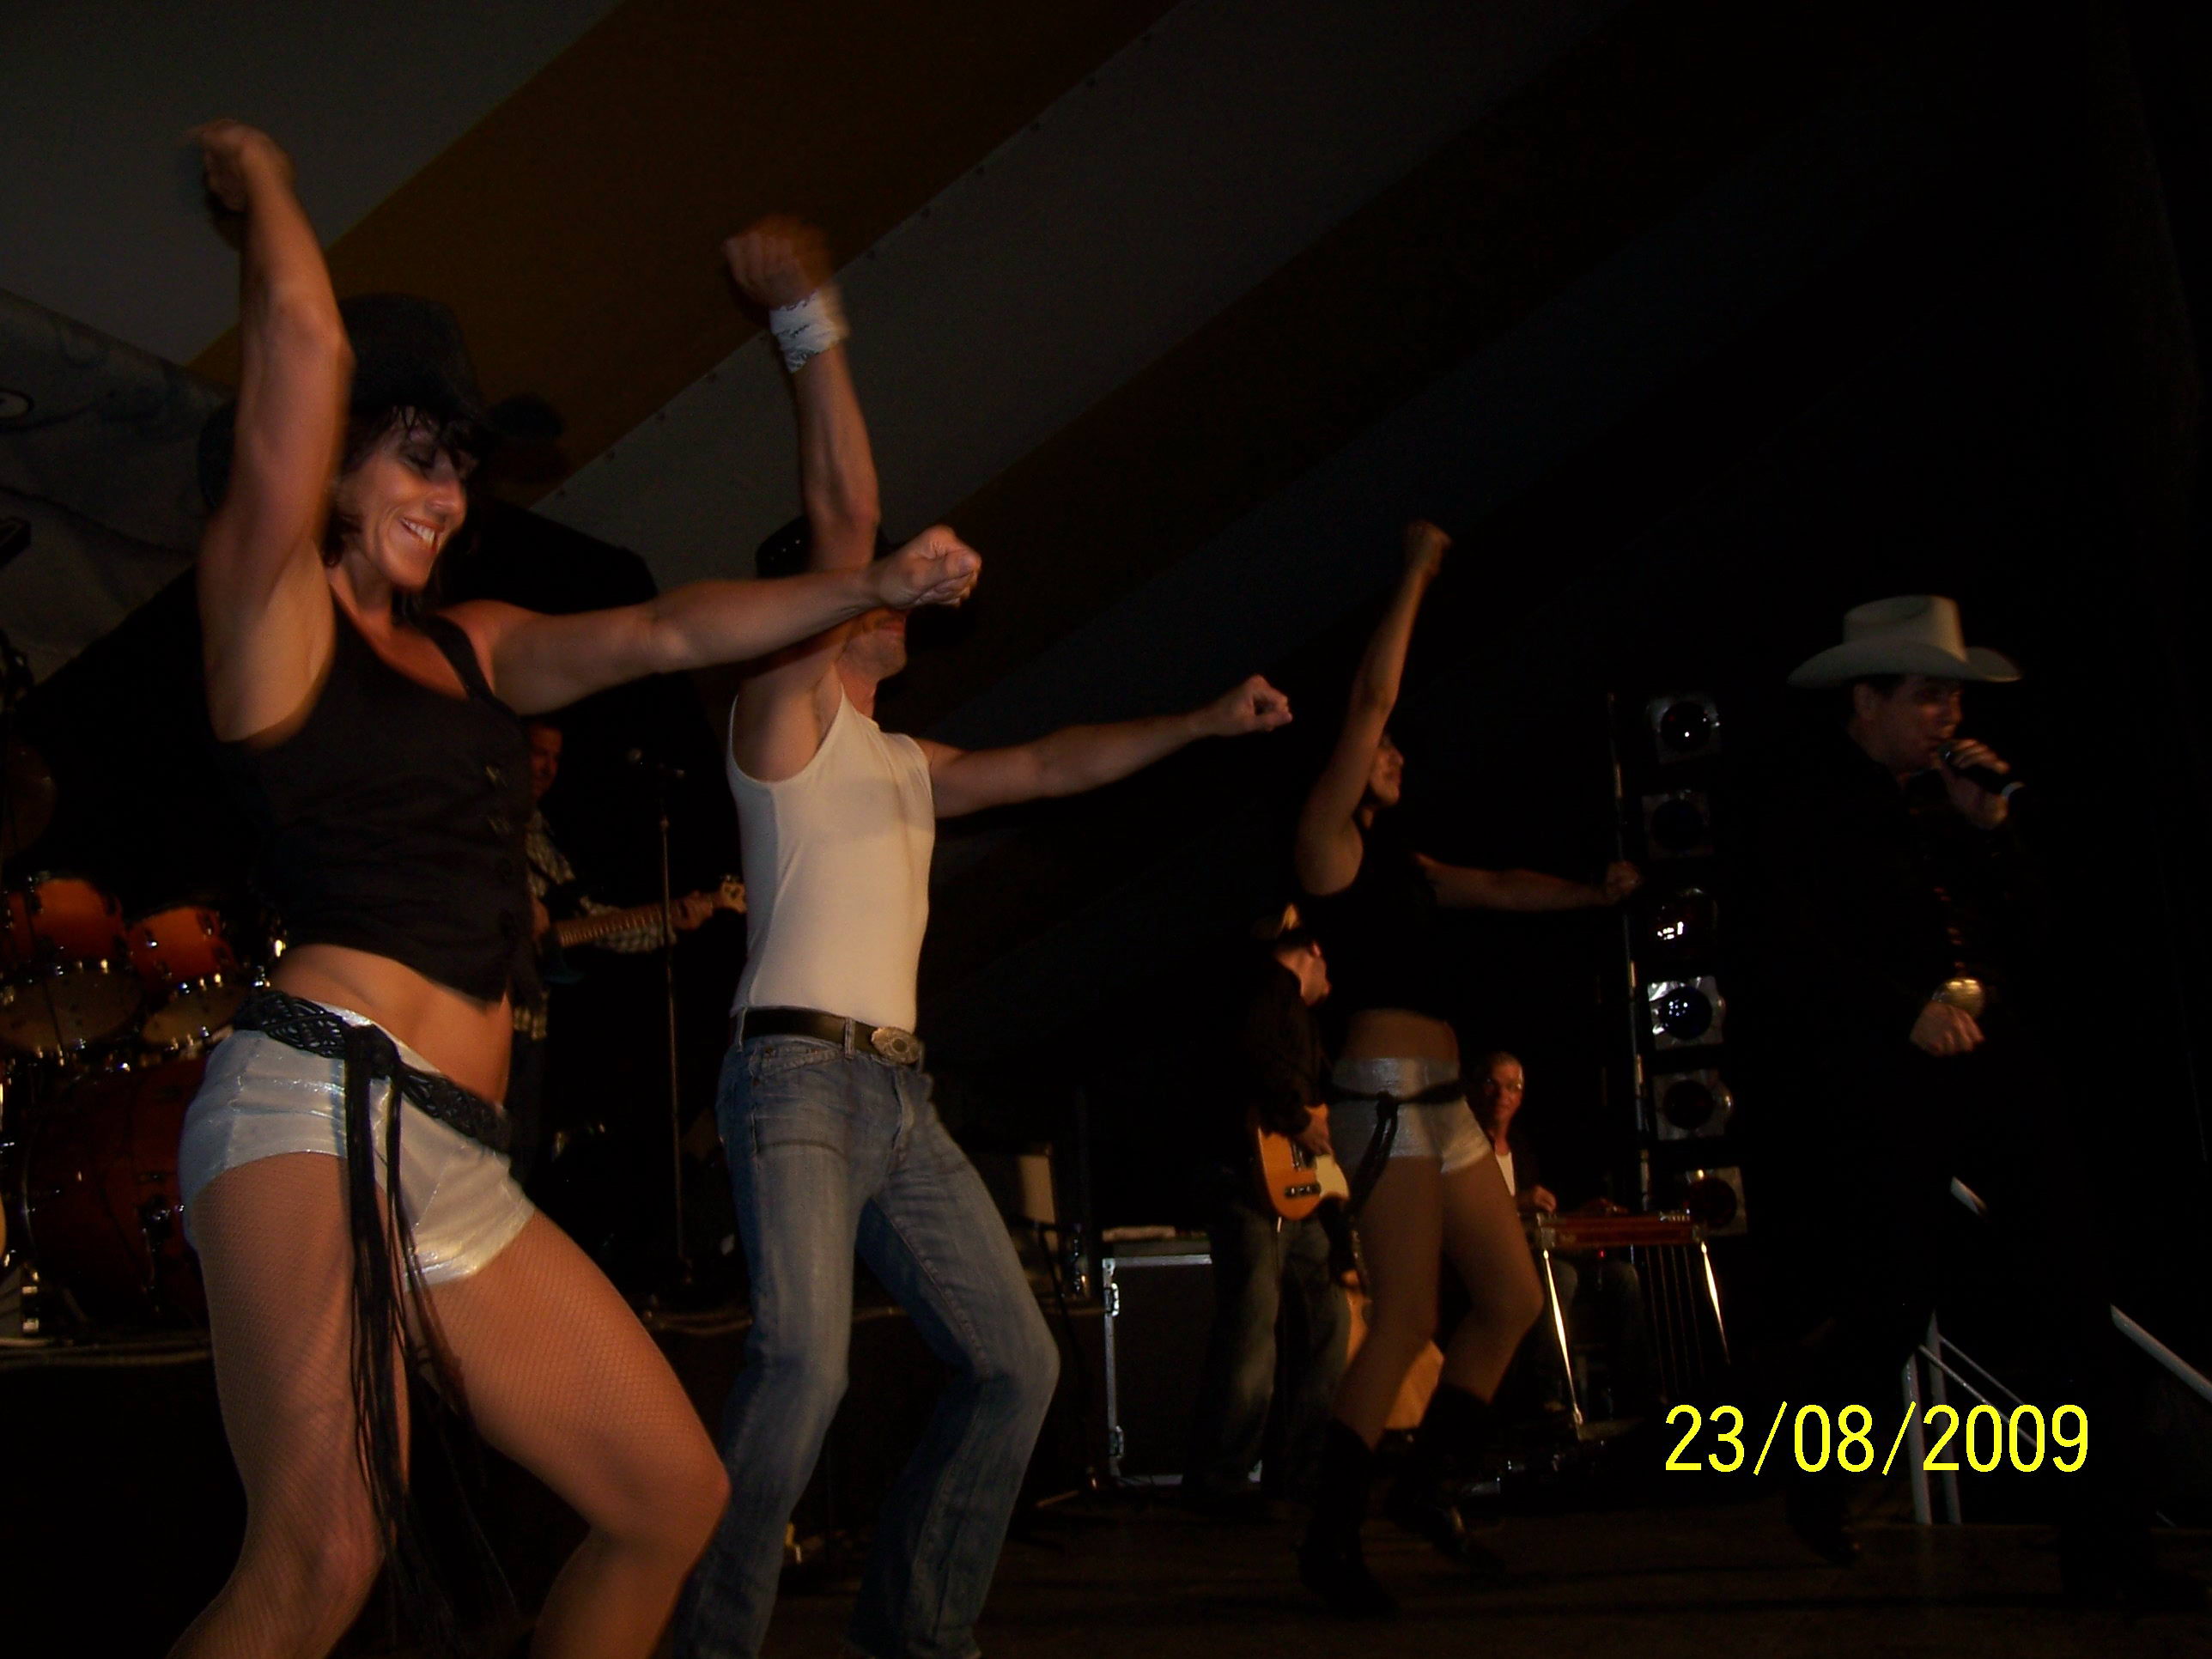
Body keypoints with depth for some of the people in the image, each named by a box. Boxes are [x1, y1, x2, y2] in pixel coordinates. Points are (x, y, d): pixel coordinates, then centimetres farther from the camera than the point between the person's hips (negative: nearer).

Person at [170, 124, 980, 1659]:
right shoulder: (269, 608, 4)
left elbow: (666, 633, 19)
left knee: (674, 1496, 7)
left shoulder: (474, 648, 24)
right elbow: (308, 344, -4)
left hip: (459, 1168, 8)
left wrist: (875, 586, 11)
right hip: (322, 1104, -8)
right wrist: (259, 183, 12)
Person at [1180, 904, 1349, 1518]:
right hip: (1254, 1181, -11)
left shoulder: (1294, 1009, 28)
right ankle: (1217, 1478, -13)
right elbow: (1248, 1051, -23)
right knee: (1252, 1323, -15)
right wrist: (1298, 1120, -21)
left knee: (1326, 1319, 11)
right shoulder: (1268, 989, -3)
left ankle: (1299, 1468, 17)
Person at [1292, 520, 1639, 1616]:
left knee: (1513, 1299, 10)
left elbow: (1495, 890, 24)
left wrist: (1588, 892, 11)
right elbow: (1370, 700, -7)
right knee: (1407, 1320, -13)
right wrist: (1417, 576, -3)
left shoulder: (1399, 862, 22)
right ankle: (1331, 1539, -6)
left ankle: (1428, 1483, 22)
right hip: (1385, 1095, -9)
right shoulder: (1326, 836, -1)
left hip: (1441, 1101, 9)